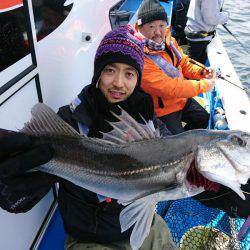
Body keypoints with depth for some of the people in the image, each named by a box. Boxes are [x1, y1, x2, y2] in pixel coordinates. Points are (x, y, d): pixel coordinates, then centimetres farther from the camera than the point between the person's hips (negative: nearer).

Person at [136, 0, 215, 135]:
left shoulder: (169, 40, -6)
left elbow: (184, 64, 8)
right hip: (163, 110, -8)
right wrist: (204, 85, -23)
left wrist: (202, 72, -13)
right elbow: (170, 88, -33)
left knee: (204, 118, 25)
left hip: (183, 99, 8)